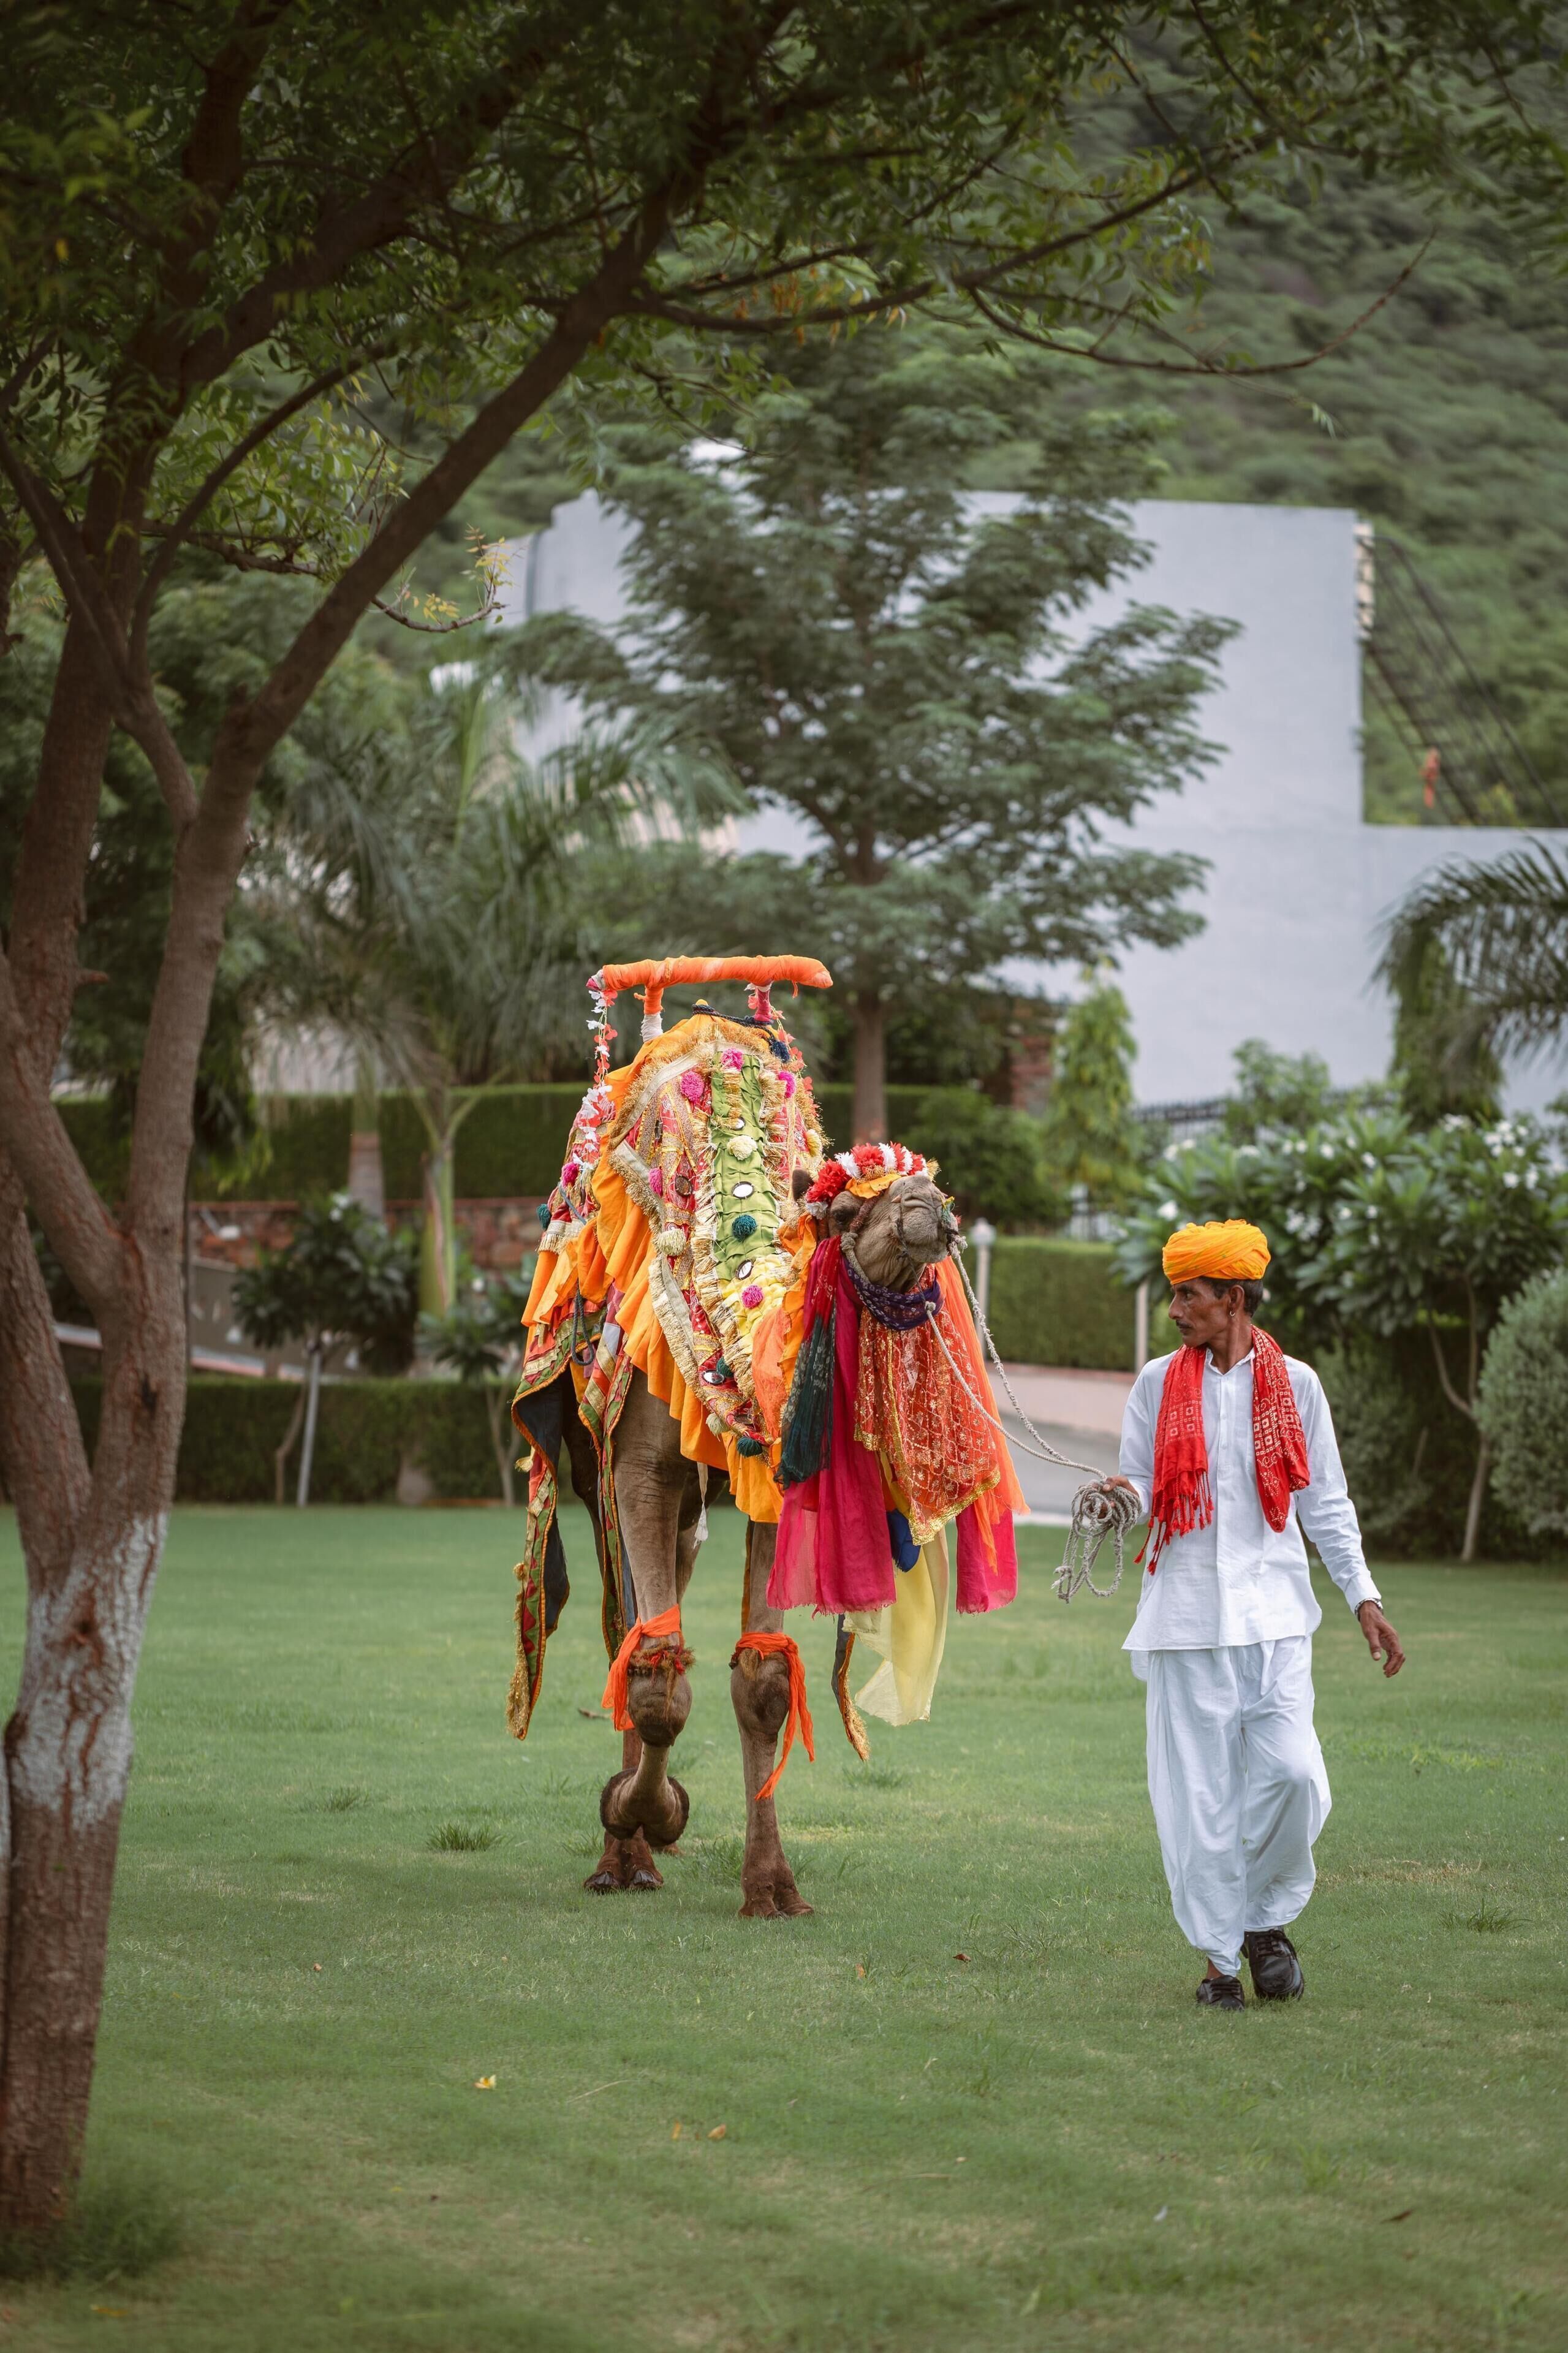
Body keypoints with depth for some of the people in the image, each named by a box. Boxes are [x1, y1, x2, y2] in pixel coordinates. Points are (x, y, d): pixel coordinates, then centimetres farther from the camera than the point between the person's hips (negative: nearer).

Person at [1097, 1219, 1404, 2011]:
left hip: (1271, 1608, 0)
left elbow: (1326, 1501, 10)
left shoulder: (1294, 1384, 6)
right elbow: (1142, 1489, 9)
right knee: (1199, 1789, -1)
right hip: (1186, 1611, 1)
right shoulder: (1158, 1384, 7)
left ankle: (1268, 1919, 11)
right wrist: (1126, 1498, -16)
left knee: (1289, 1770, -13)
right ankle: (1219, 1954, 10)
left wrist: (1363, 1596, 5)